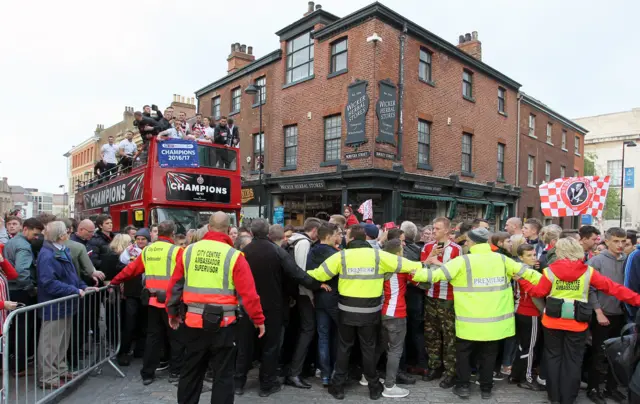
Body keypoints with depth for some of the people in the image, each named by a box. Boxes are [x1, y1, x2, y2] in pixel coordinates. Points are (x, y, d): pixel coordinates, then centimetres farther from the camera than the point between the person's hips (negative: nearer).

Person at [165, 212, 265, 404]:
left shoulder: (189, 251, 0)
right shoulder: (234, 255, -10)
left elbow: (174, 285, 7)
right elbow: (248, 293, -12)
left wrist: (172, 312, 21)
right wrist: (259, 319, -1)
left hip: (193, 321, 4)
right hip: (222, 323, -3)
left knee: (190, 371, 20)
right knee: (223, 374, 10)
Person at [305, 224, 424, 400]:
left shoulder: (341, 256, -8)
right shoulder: (378, 255, -6)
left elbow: (318, 274, -3)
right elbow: (405, 264, -1)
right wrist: (424, 267, 16)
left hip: (347, 311, 0)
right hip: (370, 311, 1)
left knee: (344, 348, 14)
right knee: (369, 349, 15)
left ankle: (338, 386, 22)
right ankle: (374, 387, 27)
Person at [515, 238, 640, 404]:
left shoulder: (550, 270, -10)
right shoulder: (588, 271, -8)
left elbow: (538, 292, -3)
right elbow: (612, 287, -6)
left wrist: (521, 280, 9)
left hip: (553, 322, 0)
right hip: (577, 324, 0)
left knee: (553, 357, 15)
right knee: (572, 361, 13)